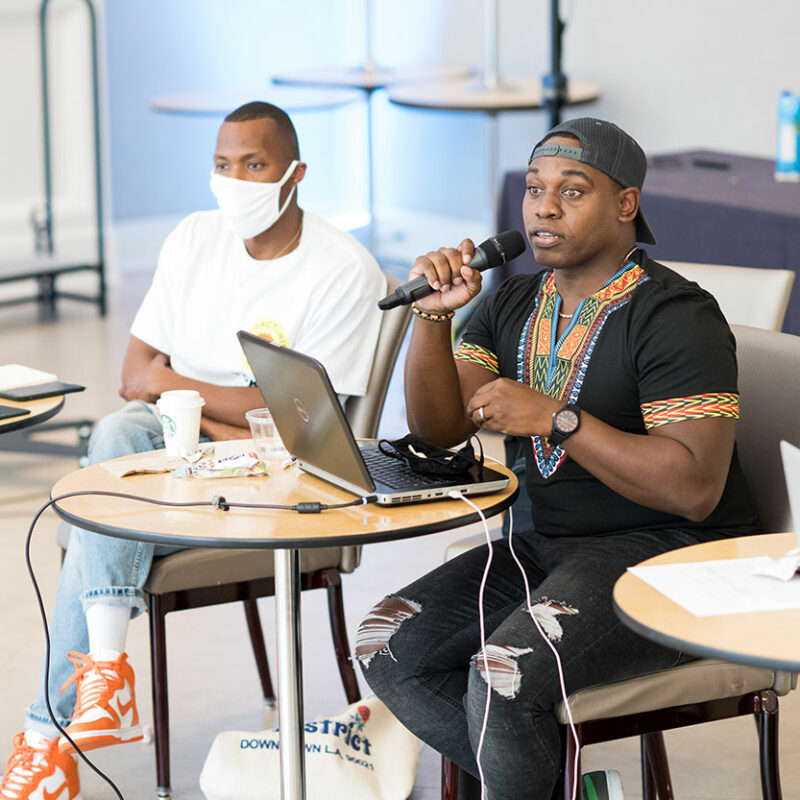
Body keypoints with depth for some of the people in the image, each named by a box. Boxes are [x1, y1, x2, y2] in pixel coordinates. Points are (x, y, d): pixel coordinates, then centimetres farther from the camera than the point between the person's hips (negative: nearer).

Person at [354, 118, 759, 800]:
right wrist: (434, 314, -10)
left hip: (672, 553, -9)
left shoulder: (675, 316, -13)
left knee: (502, 677, -30)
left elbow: (694, 487, -22)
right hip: (548, 546, 9)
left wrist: (553, 417, -23)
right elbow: (439, 430, 4)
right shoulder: (514, 304, 11)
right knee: (389, 650, -6)